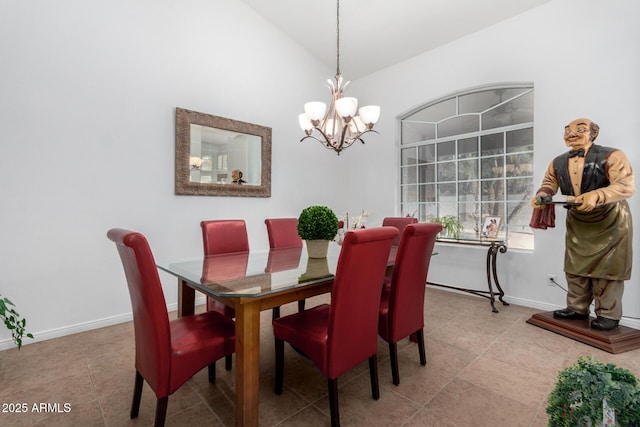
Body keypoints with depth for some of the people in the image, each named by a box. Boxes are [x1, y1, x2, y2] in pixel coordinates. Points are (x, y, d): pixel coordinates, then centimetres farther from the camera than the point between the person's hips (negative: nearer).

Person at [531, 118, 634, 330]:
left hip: (610, 219, -5)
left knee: (607, 267, 2)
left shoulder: (611, 156, -17)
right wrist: (542, 195, -21)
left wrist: (596, 196, -43)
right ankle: (577, 308, 23)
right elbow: (549, 183, 3)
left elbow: (626, 185, -26)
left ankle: (608, 314, 16)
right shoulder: (558, 163, 0)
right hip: (577, 221, 5)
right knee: (575, 266, 10)